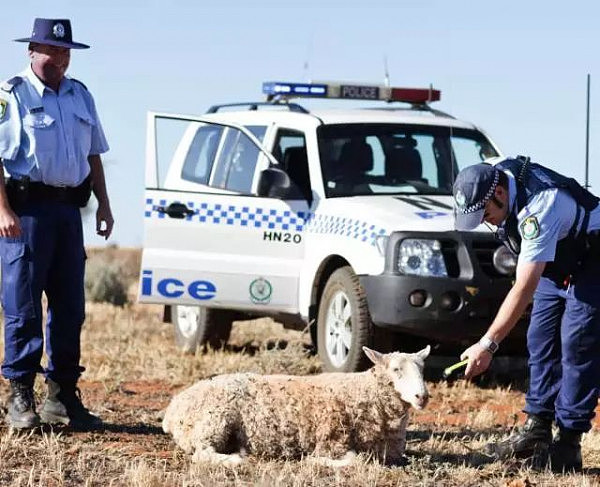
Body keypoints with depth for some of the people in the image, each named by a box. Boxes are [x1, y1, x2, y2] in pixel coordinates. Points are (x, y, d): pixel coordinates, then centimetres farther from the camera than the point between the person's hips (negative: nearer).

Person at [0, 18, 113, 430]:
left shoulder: (81, 96, 17)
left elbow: (93, 155, 24)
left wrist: (103, 204, 16)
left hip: (69, 209, 6)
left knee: (70, 307, 7)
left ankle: (63, 396, 14)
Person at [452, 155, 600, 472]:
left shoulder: (539, 208, -38)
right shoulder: (494, 176, -13)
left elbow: (524, 289, -40)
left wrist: (488, 345, -40)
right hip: (555, 266, 9)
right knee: (541, 343, 5)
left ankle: (569, 442, -14)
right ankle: (536, 431, 7)